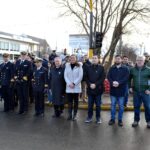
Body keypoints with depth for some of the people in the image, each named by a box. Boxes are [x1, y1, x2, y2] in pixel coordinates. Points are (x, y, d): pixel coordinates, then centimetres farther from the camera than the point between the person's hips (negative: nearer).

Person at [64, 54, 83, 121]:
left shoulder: (79, 66, -1)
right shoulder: (67, 66, 7)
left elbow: (80, 76, -6)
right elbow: (65, 75, 3)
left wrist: (74, 83, -12)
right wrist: (69, 83, -10)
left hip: (76, 87, -2)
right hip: (69, 87, 2)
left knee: (76, 101, 5)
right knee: (70, 101, 3)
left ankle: (74, 115, 12)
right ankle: (69, 115, 7)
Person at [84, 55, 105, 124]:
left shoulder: (101, 68, 1)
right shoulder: (88, 67, 7)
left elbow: (102, 78, -7)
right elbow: (86, 77, 3)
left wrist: (95, 84, -16)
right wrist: (90, 84, -12)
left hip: (98, 89, -2)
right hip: (90, 89, 2)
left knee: (98, 104, 7)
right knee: (90, 104, 9)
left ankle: (98, 117, 18)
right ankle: (89, 117, 20)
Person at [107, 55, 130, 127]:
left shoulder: (125, 69, 1)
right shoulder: (111, 68, 8)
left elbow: (126, 78, -11)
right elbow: (108, 77, -2)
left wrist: (119, 83, -24)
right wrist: (112, 82, -21)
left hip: (121, 90, -1)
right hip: (113, 89, 2)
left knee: (121, 106, 6)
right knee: (113, 105, 9)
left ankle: (120, 120, 17)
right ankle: (112, 119, 20)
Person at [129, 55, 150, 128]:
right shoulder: (132, 70, 2)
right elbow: (129, 79, 14)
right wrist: (130, 87, 6)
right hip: (136, 92, 2)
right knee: (136, 107, 11)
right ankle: (136, 120, 25)